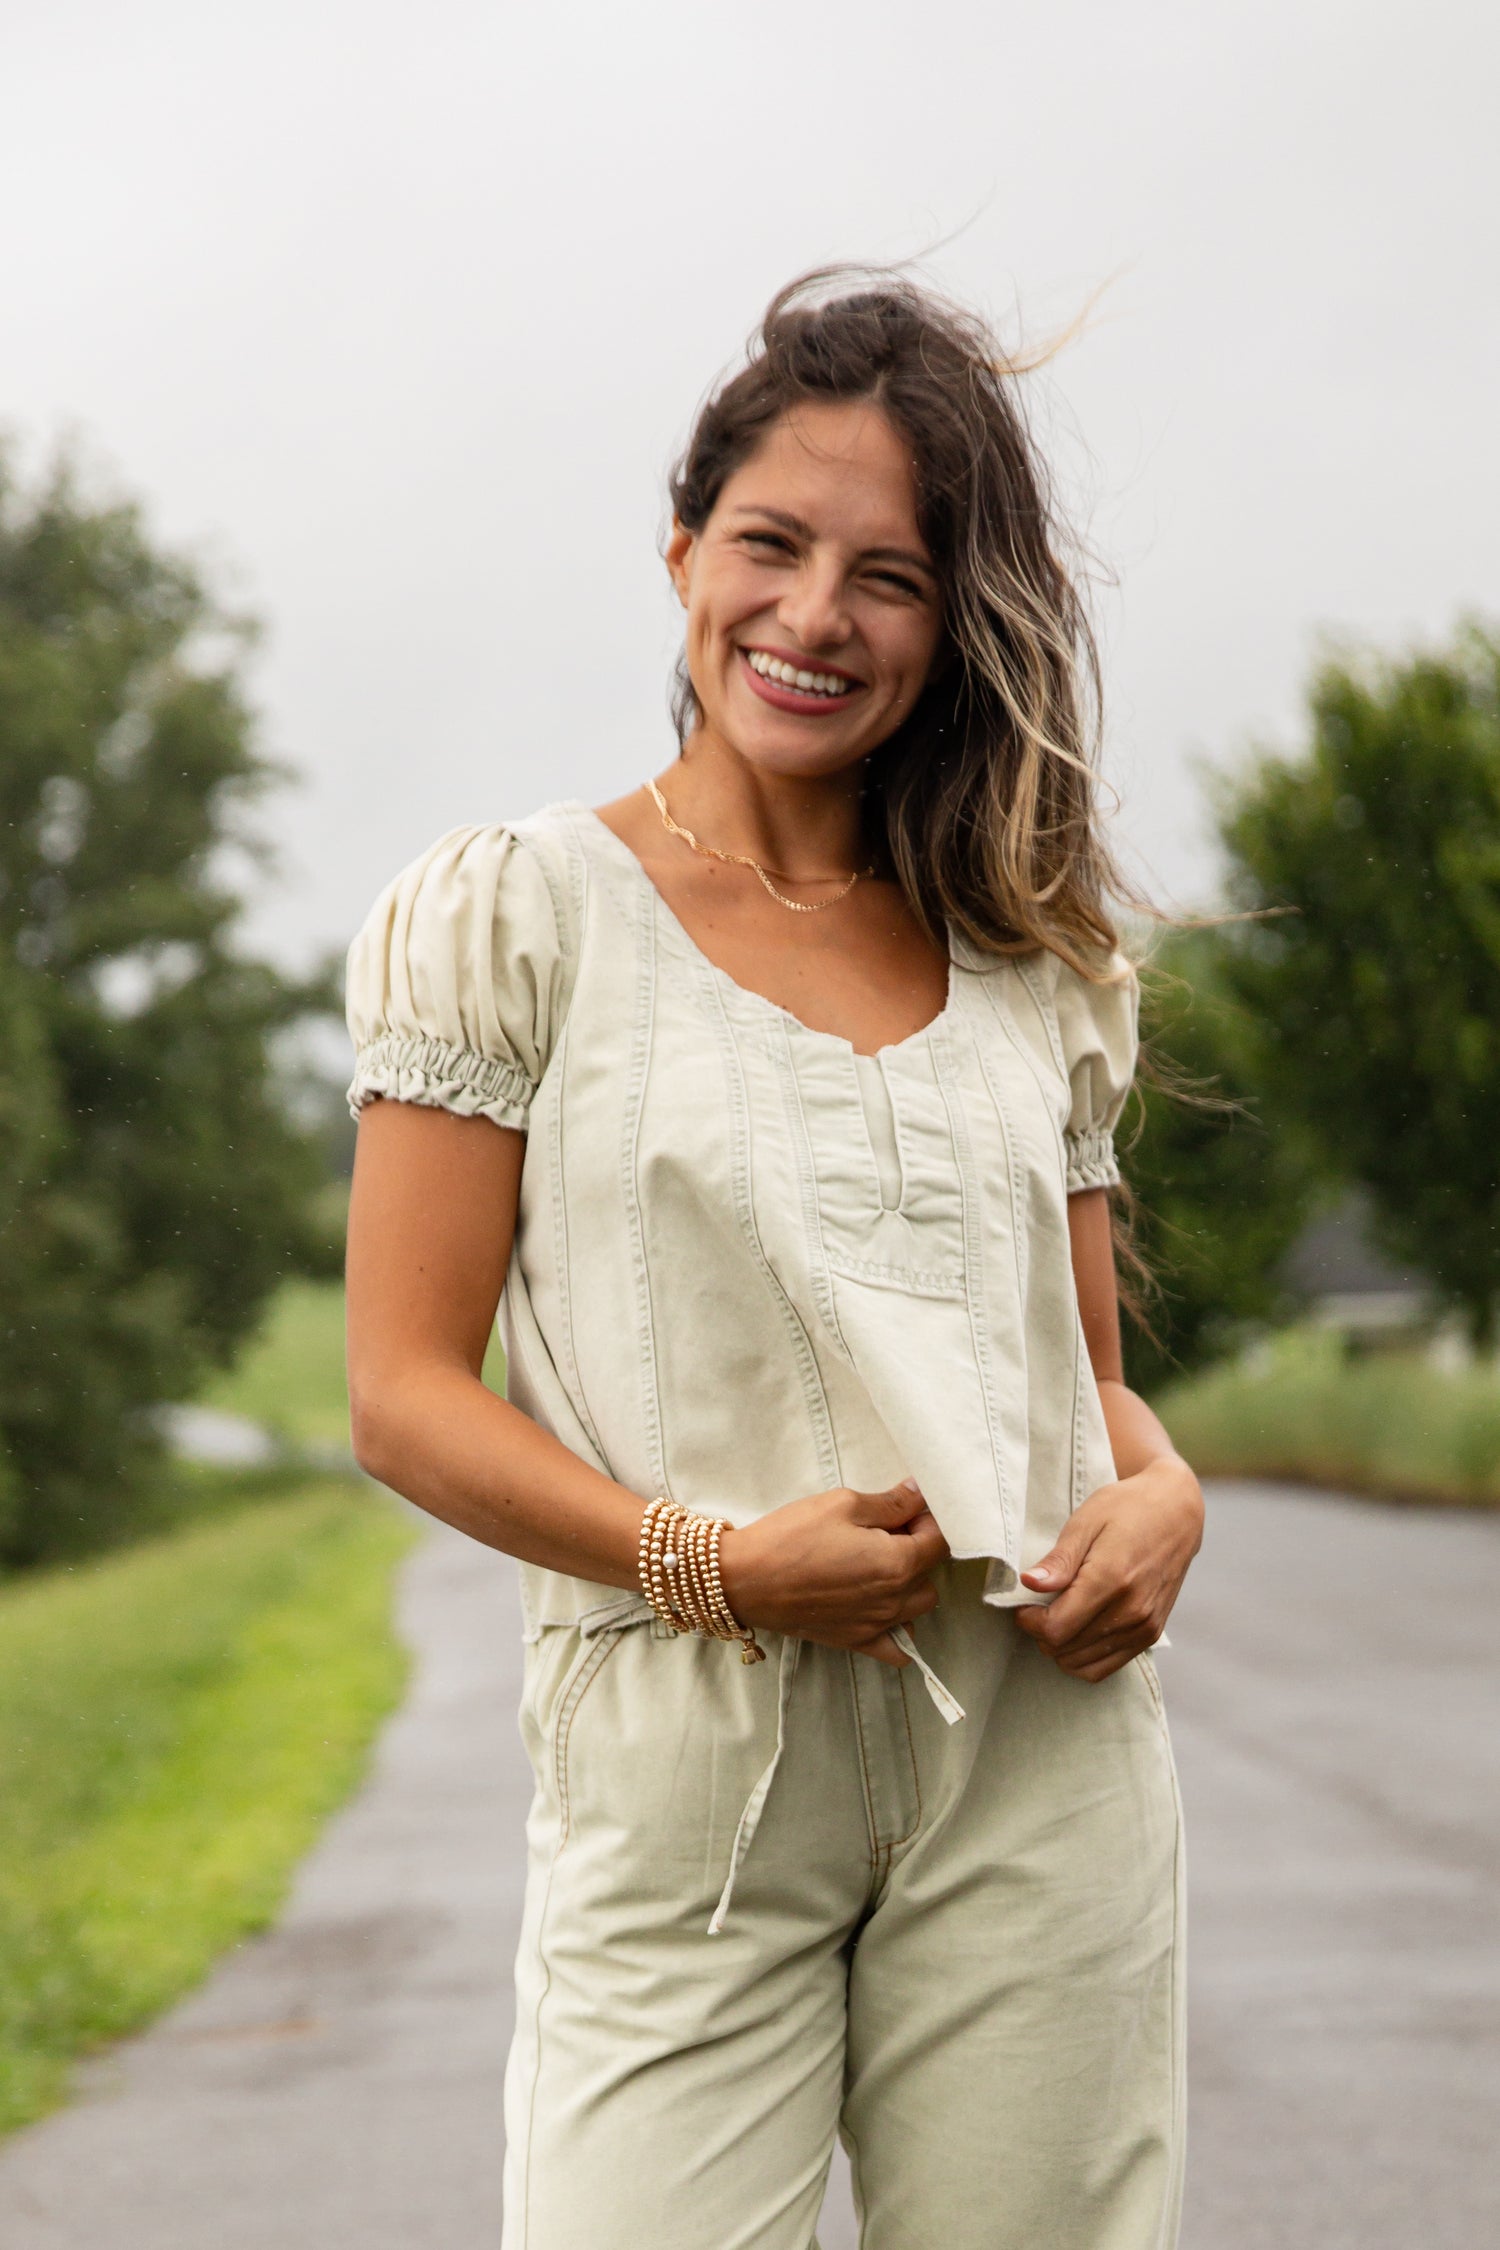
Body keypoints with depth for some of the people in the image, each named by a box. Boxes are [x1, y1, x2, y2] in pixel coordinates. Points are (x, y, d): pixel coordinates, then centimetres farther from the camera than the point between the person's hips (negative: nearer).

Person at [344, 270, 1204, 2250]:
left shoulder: (1029, 963, 14)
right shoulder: (521, 914, 3)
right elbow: (405, 1391, -1)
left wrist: (1165, 1498, -4)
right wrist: (705, 1558, -16)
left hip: (1042, 1742, 3)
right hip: (685, 1773, -3)